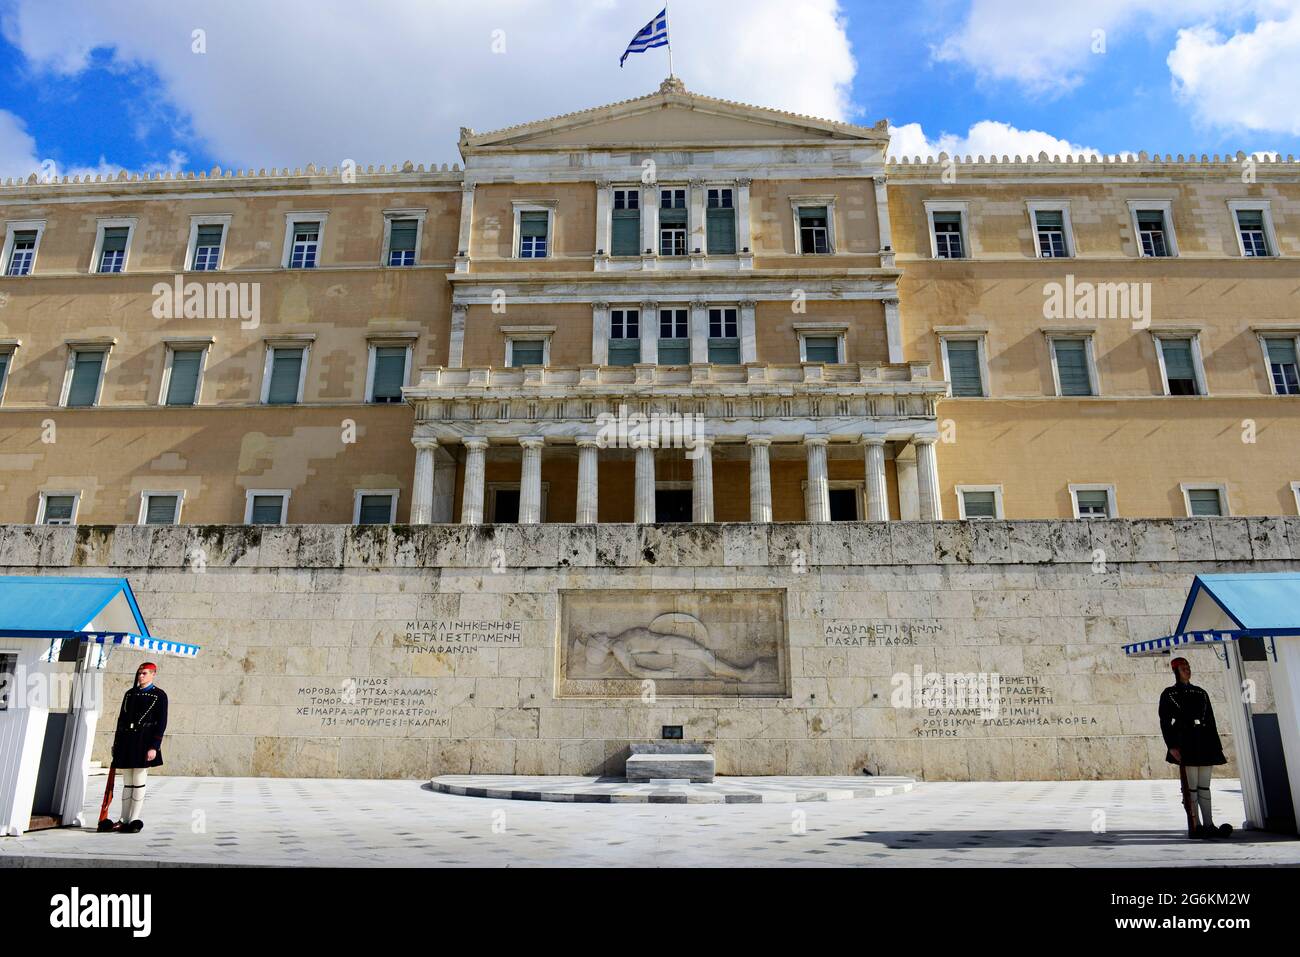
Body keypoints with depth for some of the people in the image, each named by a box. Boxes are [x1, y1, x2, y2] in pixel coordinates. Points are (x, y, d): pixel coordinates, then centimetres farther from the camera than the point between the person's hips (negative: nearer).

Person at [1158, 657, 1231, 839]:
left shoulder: (1201, 693, 17)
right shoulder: (1168, 694, 2)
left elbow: (1211, 721, 17)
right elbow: (1165, 723, -3)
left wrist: (1217, 748, 12)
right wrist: (1172, 746, -14)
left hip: (1204, 744, 5)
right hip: (1186, 744, -5)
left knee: (1204, 786, 5)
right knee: (1191, 787, -6)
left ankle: (1208, 826, 6)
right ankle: (1194, 827, -4)